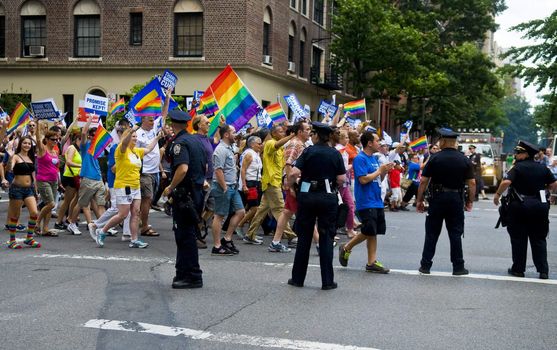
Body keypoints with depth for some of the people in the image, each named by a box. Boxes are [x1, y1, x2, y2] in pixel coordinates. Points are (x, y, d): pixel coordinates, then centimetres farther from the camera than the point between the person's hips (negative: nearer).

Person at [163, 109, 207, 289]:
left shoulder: (179, 143, -14)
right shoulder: (197, 140, 13)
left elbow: (182, 168, -27)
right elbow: (205, 167, 20)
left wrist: (171, 187, -17)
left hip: (185, 193, -9)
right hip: (197, 192, 9)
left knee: (186, 235, -3)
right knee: (186, 234, 16)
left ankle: (193, 277, 0)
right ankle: (183, 272, 24)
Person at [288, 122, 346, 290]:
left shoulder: (309, 151, -4)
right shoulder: (335, 154, 0)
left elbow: (294, 173, -15)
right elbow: (341, 179, -4)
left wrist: (291, 186, 2)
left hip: (307, 196, 0)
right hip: (328, 197, 0)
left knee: (304, 237, 9)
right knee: (326, 238, 5)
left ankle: (298, 278, 16)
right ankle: (327, 281, 4)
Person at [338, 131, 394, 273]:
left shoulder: (374, 158, 15)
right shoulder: (360, 159, -12)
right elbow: (363, 179, -20)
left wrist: (385, 171, 2)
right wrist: (380, 170, -13)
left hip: (377, 201, 8)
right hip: (366, 202, -8)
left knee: (373, 233, 7)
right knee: (368, 232, -6)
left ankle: (372, 262, 11)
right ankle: (346, 248, 14)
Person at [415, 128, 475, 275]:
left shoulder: (435, 158, -5)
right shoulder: (464, 160, 1)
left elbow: (423, 181, -6)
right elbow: (472, 183, -1)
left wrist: (419, 200, 1)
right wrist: (470, 201, 8)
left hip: (437, 199, -1)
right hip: (456, 200, 1)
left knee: (431, 233, 6)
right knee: (455, 233, 7)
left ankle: (425, 265, 10)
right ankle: (458, 267, 9)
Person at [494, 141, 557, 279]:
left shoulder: (517, 167, -9)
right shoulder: (543, 168, 4)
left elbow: (506, 182, -23)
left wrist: (497, 194, -10)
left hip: (520, 207, -3)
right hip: (540, 205, 3)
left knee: (518, 239, 7)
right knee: (539, 239, 10)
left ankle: (518, 269, 10)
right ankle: (543, 270, 5)